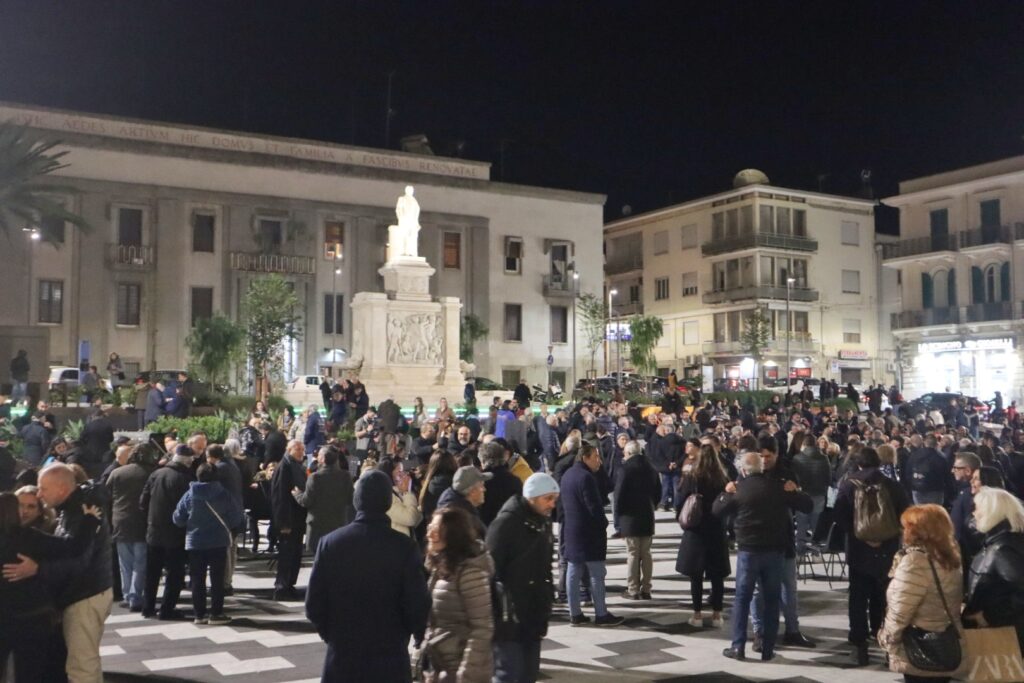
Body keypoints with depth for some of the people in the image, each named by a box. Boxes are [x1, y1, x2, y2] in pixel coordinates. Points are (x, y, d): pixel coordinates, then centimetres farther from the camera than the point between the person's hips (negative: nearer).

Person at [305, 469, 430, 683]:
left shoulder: (330, 542, -6)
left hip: (341, 657, 2)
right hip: (389, 661, -2)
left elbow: (313, 605, -3)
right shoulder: (404, 547, -13)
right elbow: (417, 607, -12)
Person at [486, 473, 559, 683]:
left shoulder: (543, 521, 9)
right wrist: (497, 612, -17)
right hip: (509, 617, -8)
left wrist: (545, 609, 15)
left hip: (532, 617, 8)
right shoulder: (506, 522, -16)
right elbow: (491, 570, -17)